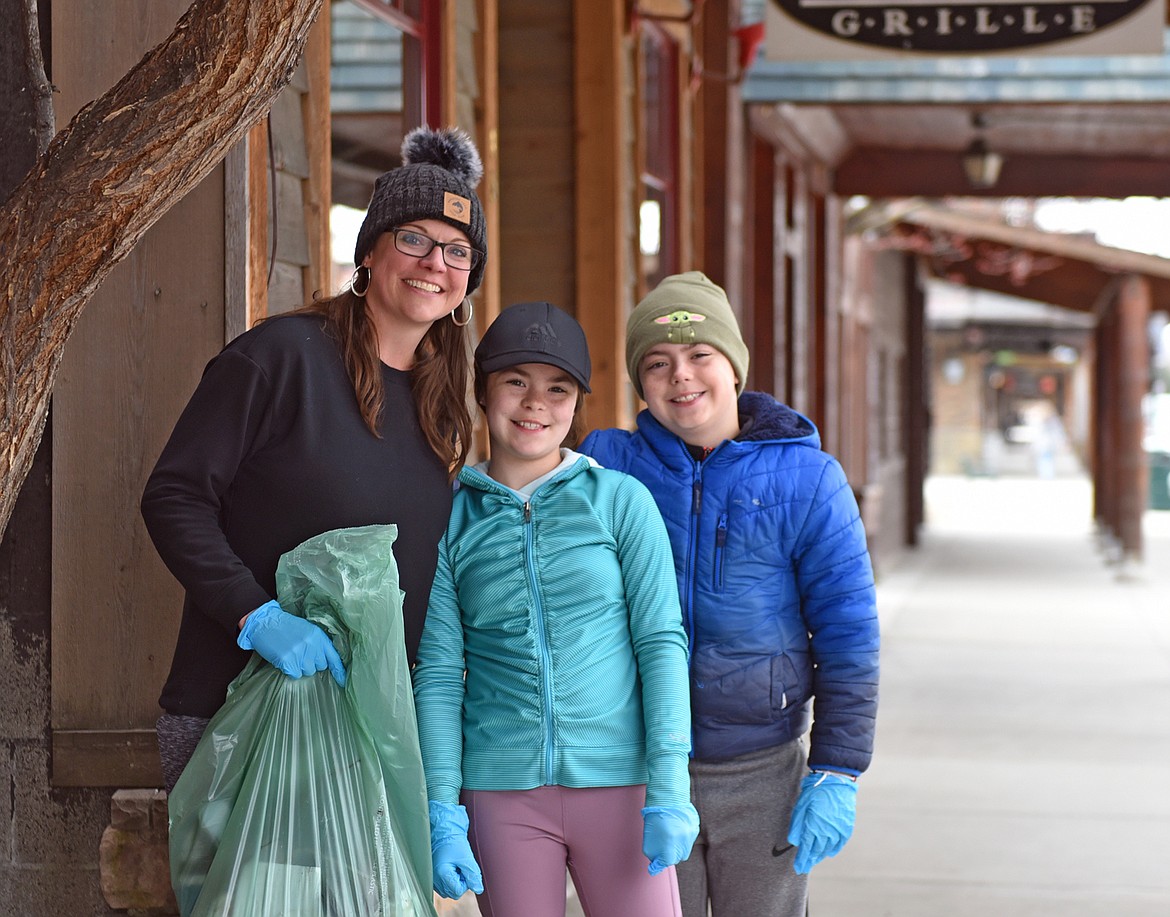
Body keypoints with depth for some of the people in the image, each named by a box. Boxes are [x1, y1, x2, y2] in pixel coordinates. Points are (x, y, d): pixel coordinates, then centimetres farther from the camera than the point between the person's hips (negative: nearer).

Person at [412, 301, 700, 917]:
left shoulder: (621, 499, 2)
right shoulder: (450, 518, 5)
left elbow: (661, 641, -1)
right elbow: (438, 674, 4)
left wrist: (669, 789, -8)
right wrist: (441, 812, -3)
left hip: (618, 783, -1)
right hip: (501, 794, 1)